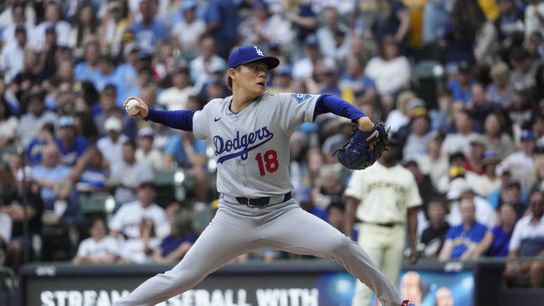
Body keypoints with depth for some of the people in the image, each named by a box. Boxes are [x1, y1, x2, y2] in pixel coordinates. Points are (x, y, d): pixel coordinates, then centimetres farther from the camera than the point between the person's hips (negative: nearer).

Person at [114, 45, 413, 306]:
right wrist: (148, 113, 14)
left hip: (281, 213, -2)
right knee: (181, 277, -3)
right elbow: (189, 119, 25)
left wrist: (359, 117, -36)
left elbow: (323, 102, -20)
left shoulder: (278, 105, -8)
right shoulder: (215, 110, 3)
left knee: (339, 244, -21)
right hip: (233, 218, 2)